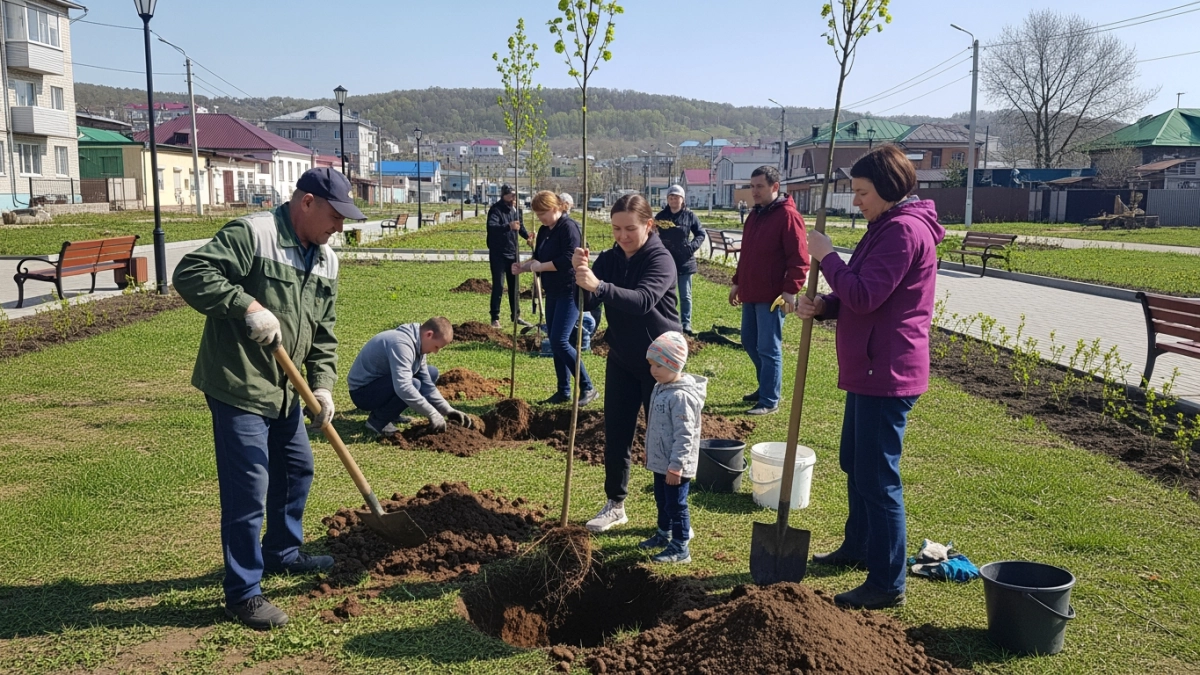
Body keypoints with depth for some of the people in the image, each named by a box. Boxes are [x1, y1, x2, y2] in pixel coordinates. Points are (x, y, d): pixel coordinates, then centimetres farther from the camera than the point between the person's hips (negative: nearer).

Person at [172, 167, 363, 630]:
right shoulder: (251, 234, -16)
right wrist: (248, 305, -30)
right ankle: (243, 594, 9)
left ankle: (283, 553, 43)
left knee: (297, 470, 21)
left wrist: (322, 385, 1)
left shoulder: (326, 259, 9)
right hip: (238, 387, -9)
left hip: (285, 390, 9)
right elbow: (190, 273, -23)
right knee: (248, 490, -5)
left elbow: (323, 331, 12)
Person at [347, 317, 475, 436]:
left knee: (432, 373, 9)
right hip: (363, 392, -10)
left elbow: (427, 385, 6)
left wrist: (448, 411, -3)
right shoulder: (401, 343, -29)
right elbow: (403, 387, -40)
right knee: (414, 384, -32)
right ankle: (377, 420, -11)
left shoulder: (417, 344, 2)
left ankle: (390, 411, 9)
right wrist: (432, 414, -34)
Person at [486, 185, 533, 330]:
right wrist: (508, 226, -48)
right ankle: (495, 318, 0)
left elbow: (520, 226, 20)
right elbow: (491, 227, -31)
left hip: (513, 253, 7)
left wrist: (527, 235, -3)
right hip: (498, 254, -7)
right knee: (498, 286, -6)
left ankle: (516, 315, 22)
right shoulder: (495, 210, -14)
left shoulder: (514, 210, 9)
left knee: (514, 285, 13)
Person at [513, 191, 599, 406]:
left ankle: (588, 388, -4)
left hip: (569, 292, -9)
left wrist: (540, 266, -17)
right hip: (553, 292, 9)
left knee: (560, 341, -14)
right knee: (554, 342, 10)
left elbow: (569, 259, -24)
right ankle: (563, 391, 19)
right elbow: (539, 258, 17)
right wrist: (523, 266, -2)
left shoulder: (569, 227, -14)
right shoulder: (544, 231, 12)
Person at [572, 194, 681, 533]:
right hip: (621, 359, 5)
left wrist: (599, 286, -49)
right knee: (615, 434, 10)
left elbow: (643, 300, -35)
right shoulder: (610, 259, 1)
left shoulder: (661, 259, -16)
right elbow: (586, 303, -9)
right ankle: (615, 505, 28)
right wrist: (581, 275, -29)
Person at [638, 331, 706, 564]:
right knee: (662, 501, 23)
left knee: (676, 505, 1)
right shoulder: (660, 387, 5)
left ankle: (680, 549, 12)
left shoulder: (681, 396, -25)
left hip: (675, 466, -10)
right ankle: (664, 535, 40)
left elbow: (684, 436, -26)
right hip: (660, 461, 10)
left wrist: (675, 466, -24)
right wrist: (650, 453, 22)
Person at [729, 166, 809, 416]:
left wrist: (791, 290, -22)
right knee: (749, 341, 17)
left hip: (772, 296, -9)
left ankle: (769, 400, 5)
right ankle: (766, 387, 31)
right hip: (750, 293, 9)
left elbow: (799, 258, -18)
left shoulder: (787, 216, -13)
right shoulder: (755, 215, 15)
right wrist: (737, 282, 22)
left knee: (768, 348, -4)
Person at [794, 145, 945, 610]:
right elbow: (862, 295, 17)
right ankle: (858, 547, 41)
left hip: (886, 374, -11)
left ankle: (887, 584, 7)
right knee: (855, 465, 23)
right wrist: (822, 306, -2)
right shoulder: (889, 226, 16)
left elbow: (864, 296, -24)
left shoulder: (905, 229, -18)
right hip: (870, 370, 11)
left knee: (878, 478, -4)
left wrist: (825, 255, -12)